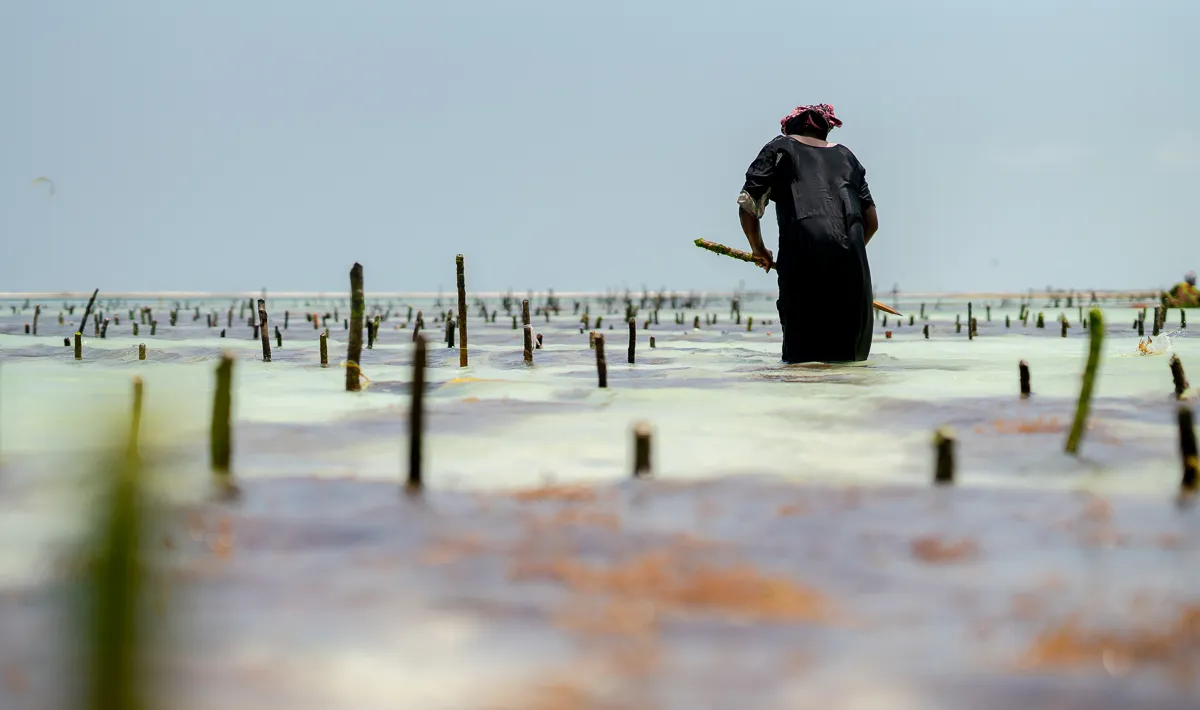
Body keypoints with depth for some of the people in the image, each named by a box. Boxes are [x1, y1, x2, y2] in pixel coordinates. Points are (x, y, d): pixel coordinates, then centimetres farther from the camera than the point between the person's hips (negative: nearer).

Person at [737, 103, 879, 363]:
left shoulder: (780, 147, 18)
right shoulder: (846, 155, 28)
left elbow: (748, 206, 9)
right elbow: (871, 221, 24)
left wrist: (758, 249, 24)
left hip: (803, 252, -3)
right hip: (851, 257, 3)